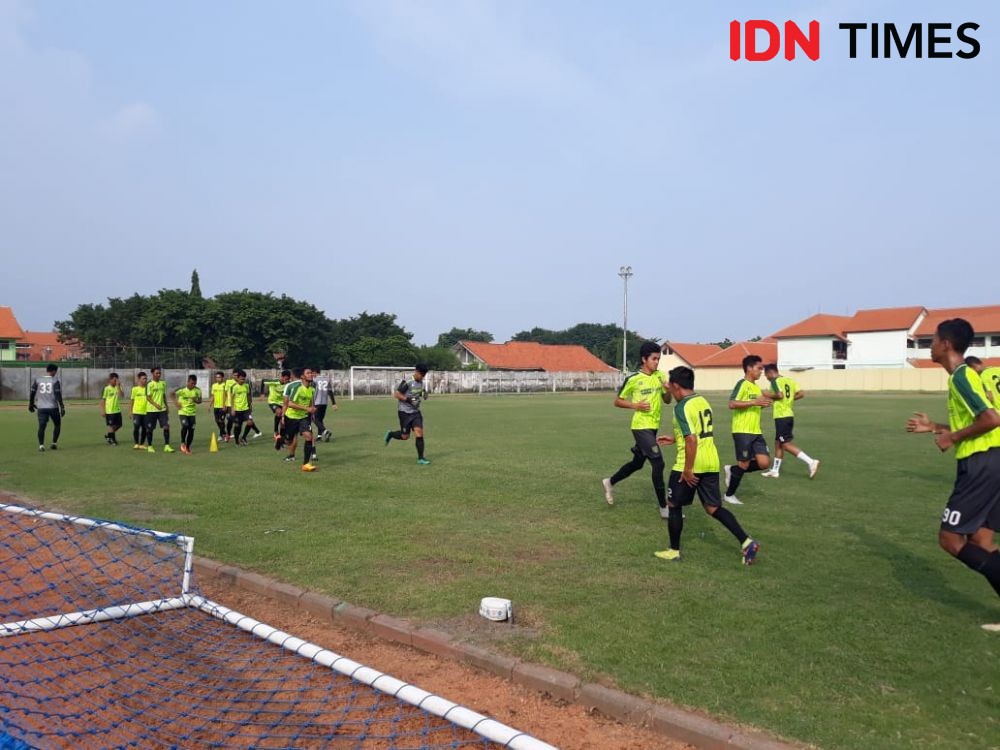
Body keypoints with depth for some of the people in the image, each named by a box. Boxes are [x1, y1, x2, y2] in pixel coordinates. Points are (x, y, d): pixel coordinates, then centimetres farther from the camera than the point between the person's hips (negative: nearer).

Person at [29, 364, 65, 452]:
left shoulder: (37, 380, 5)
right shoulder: (55, 381, -4)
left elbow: (32, 393, 6)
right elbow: (58, 395, -10)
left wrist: (31, 404, 19)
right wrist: (62, 407, -9)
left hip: (41, 408, 2)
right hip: (53, 407, -2)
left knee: (41, 426, 0)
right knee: (57, 425, 15)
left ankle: (41, 445, -11)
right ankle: (54, 443, 12)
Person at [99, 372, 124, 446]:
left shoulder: (118, 388, 6)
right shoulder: (106, 389, -7)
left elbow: (122, 395, -12)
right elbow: (103, 400, -5)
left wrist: (118, 386, -17)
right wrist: (103, 411, -8)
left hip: (117, 410, 6)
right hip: (109, 411, -6)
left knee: (118, 425, 10)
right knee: (111, 425, 1)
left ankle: (107, 435, 29)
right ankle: (112, 440, 12)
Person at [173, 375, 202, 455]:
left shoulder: (197, 390, -5)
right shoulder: (181, 390, -13)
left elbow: (200, 400, 5)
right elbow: (173, 394, 1)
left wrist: (196, 401, -17)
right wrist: (176, 402, -11)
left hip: (192, 413, 3)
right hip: (183, 412, -3)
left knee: (191, 430, 3)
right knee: (185, 426, -24)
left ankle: (188, 447, 20)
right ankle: (183, 443, 0)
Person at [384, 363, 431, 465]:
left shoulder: (421, 382, 6)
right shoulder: (407, 382, -18)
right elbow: (396, 394, -18)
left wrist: (424, 394, 2)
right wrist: (408, 399, -27)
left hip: (415, 411, 6)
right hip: (404, 412, -6)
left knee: (419, 432, -9)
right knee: (405, 436, 1)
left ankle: (420, 458, -3)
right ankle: (390, 434, 32)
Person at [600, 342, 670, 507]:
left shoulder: (660, 376, 3)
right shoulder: (633, 379, -12)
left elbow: (667, 401, 10)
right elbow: (617, 401, -3)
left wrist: (668, 390, -11)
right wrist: (635, 405, -19)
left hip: (653, 426, 7)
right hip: (641, 427, -7)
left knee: (637, 463, 19)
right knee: (658, 464, -11)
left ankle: (610, 482, 40)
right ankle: (664, 507, -2)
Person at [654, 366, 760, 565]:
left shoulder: (682, 407, -15)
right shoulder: (703, 401, 12)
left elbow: (692, 440, -23)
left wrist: (687, 470, -19)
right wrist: (675, 439, 27)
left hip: (690, 466, -8)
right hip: (711, 463, 8)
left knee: (674, 505, 11)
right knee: (713, 508, 14)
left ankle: (674, 551, 19)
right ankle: (746, 542, 3)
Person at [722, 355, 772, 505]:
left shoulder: (757, 387, 16)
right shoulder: (743, 384, -11)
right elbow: (732, 404, -22)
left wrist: (763, 403, 7)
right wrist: (754, 402, -23)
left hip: (756, 432, 8)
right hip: (742, 431, -8)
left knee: (764, 463, -1)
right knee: (744, 464, -2)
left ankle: (732, 470, 19)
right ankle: (729, 495, 16)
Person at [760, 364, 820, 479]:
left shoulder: (775, 381, -10)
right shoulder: (789, 381, 13)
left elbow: (779, 395, -24)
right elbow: (801, 394, 6)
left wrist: (769, 396, -7)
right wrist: (790, 399, 15)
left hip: (781, 417, -9)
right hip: (789, 415, 9)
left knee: (786, 444, -5)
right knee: (778, 443, 15)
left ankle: (811, 462, -12)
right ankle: (774, 470, 20)